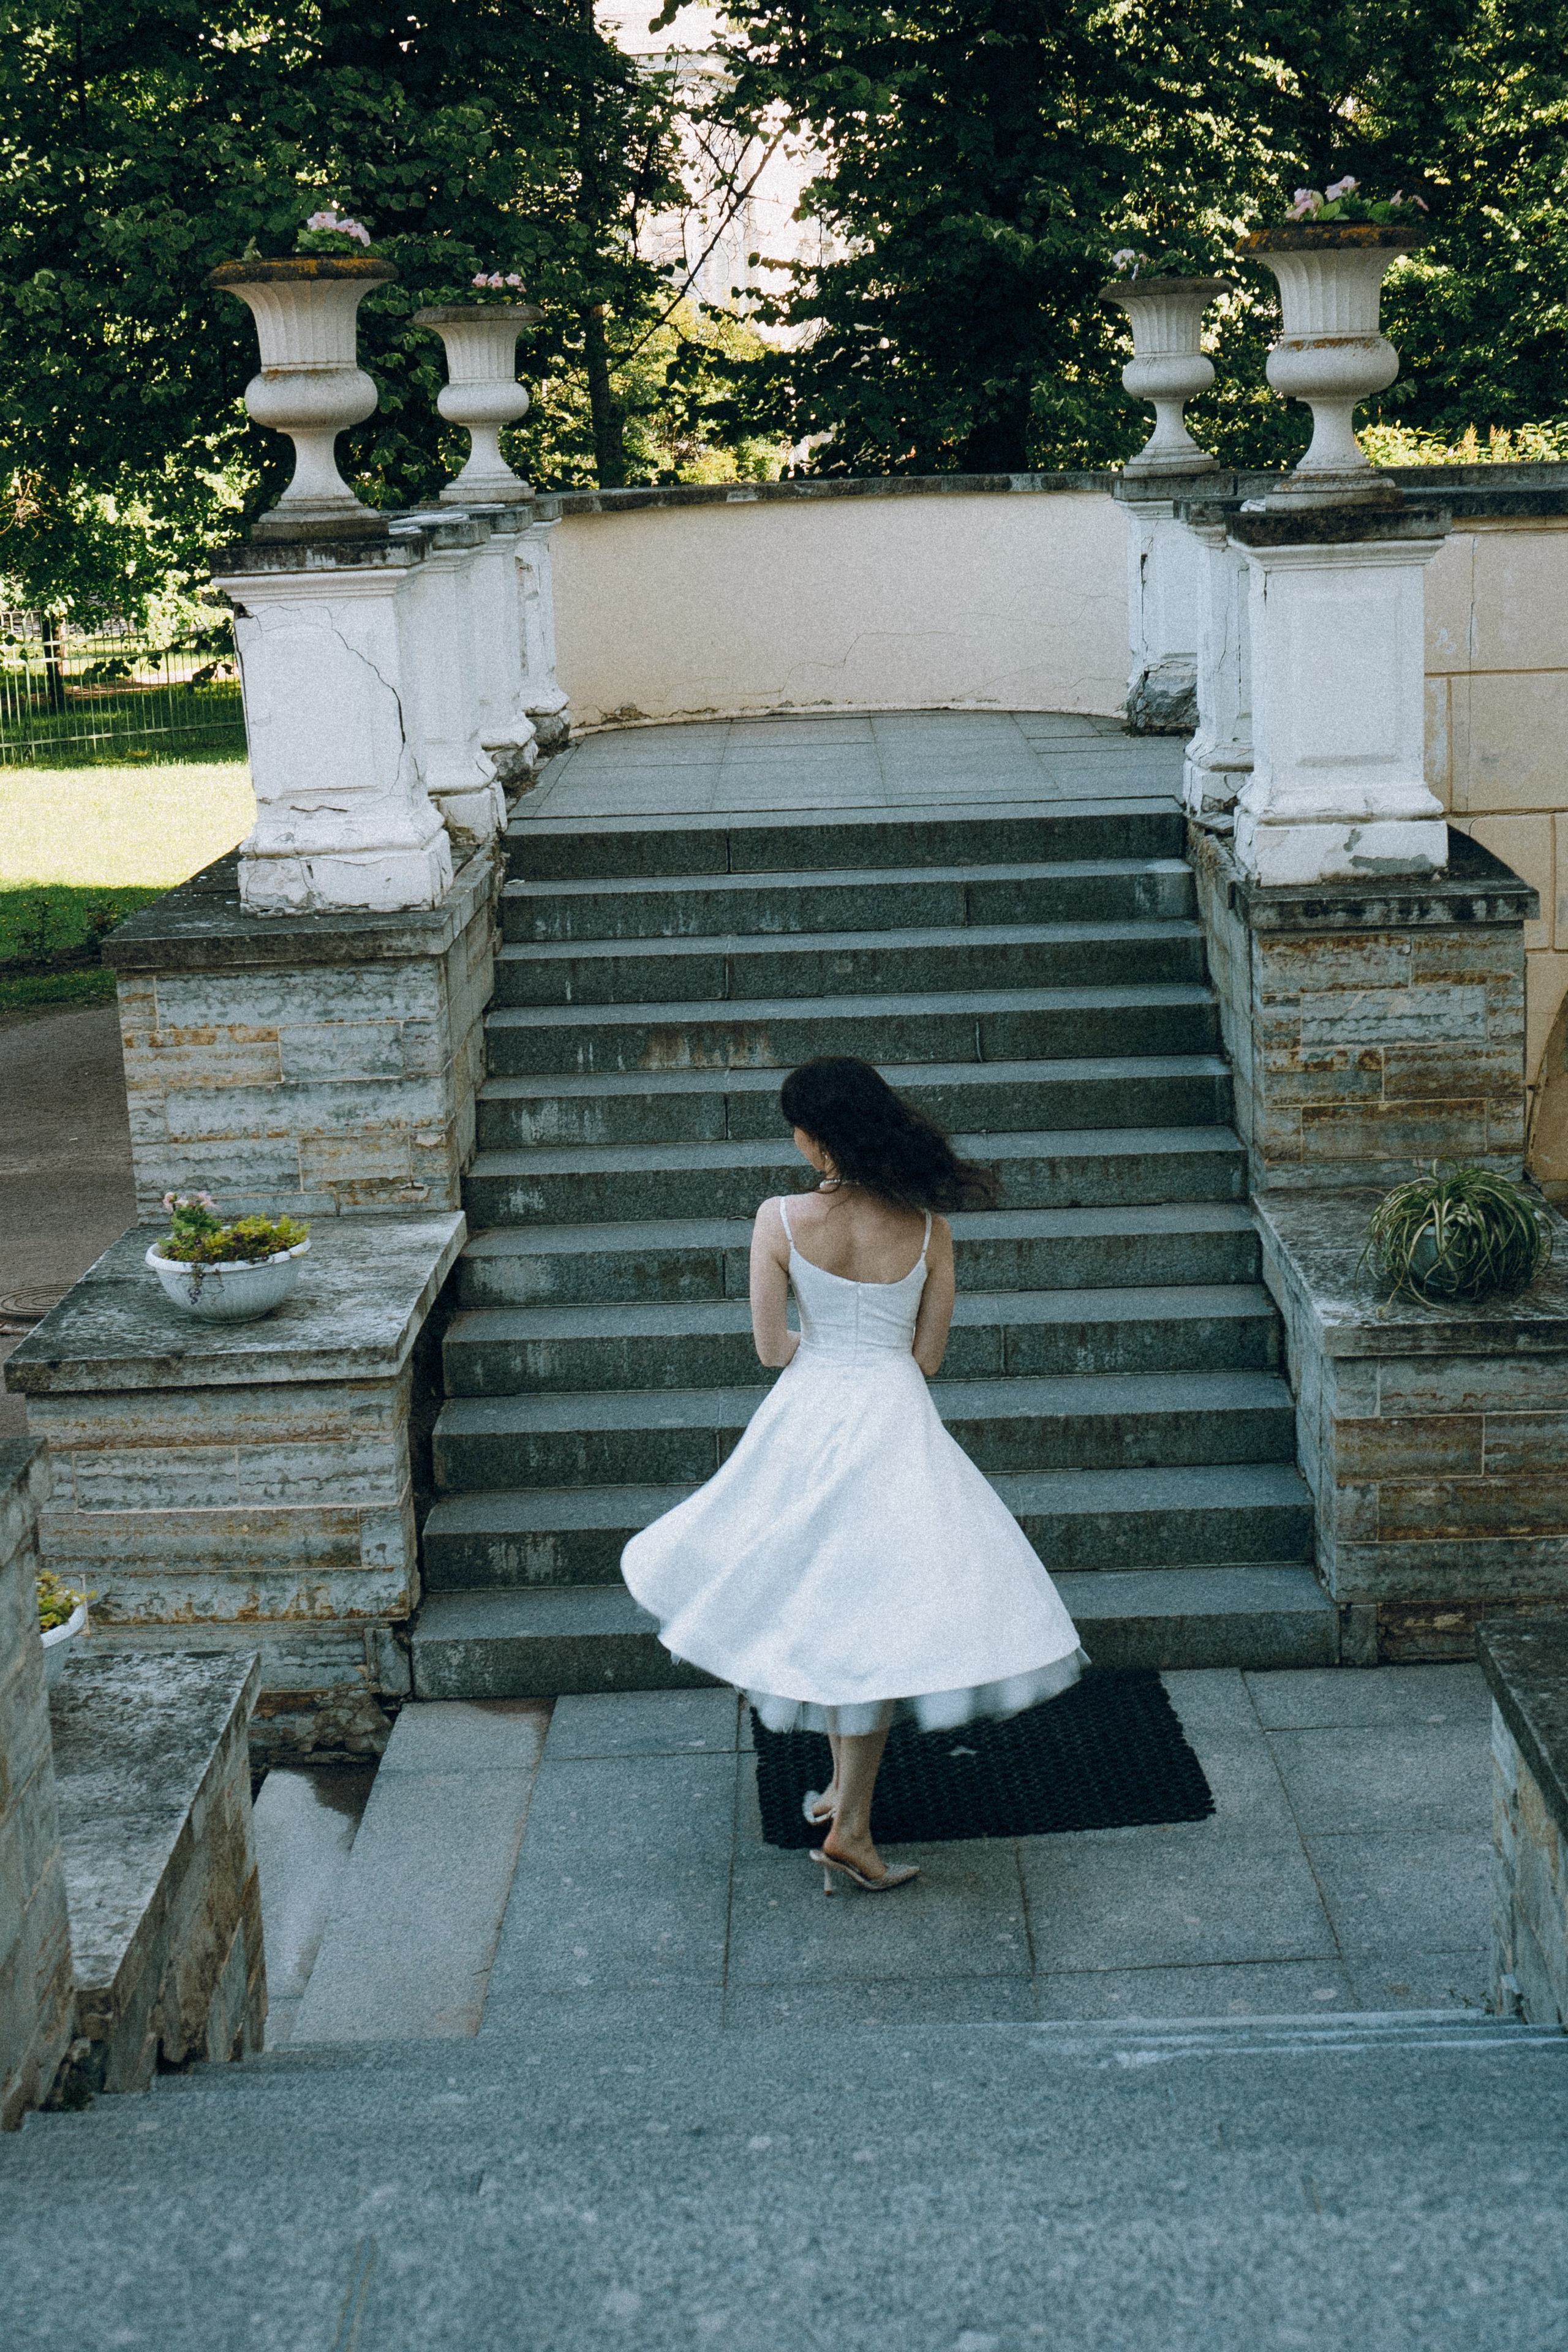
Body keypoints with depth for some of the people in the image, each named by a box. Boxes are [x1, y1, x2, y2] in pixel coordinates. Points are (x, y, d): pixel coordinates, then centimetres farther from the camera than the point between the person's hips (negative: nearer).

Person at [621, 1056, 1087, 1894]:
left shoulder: (781, 1221, -11)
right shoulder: (927, 1226, -8)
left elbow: (771, 1349, -6)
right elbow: (928, 1356, -1)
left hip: (805, 1417, 1)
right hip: (894, 1419, -1)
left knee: (826, 1605, 20)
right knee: (875, 1617, 5)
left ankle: (842, 1784, 32)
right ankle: (849, 1826, 4)